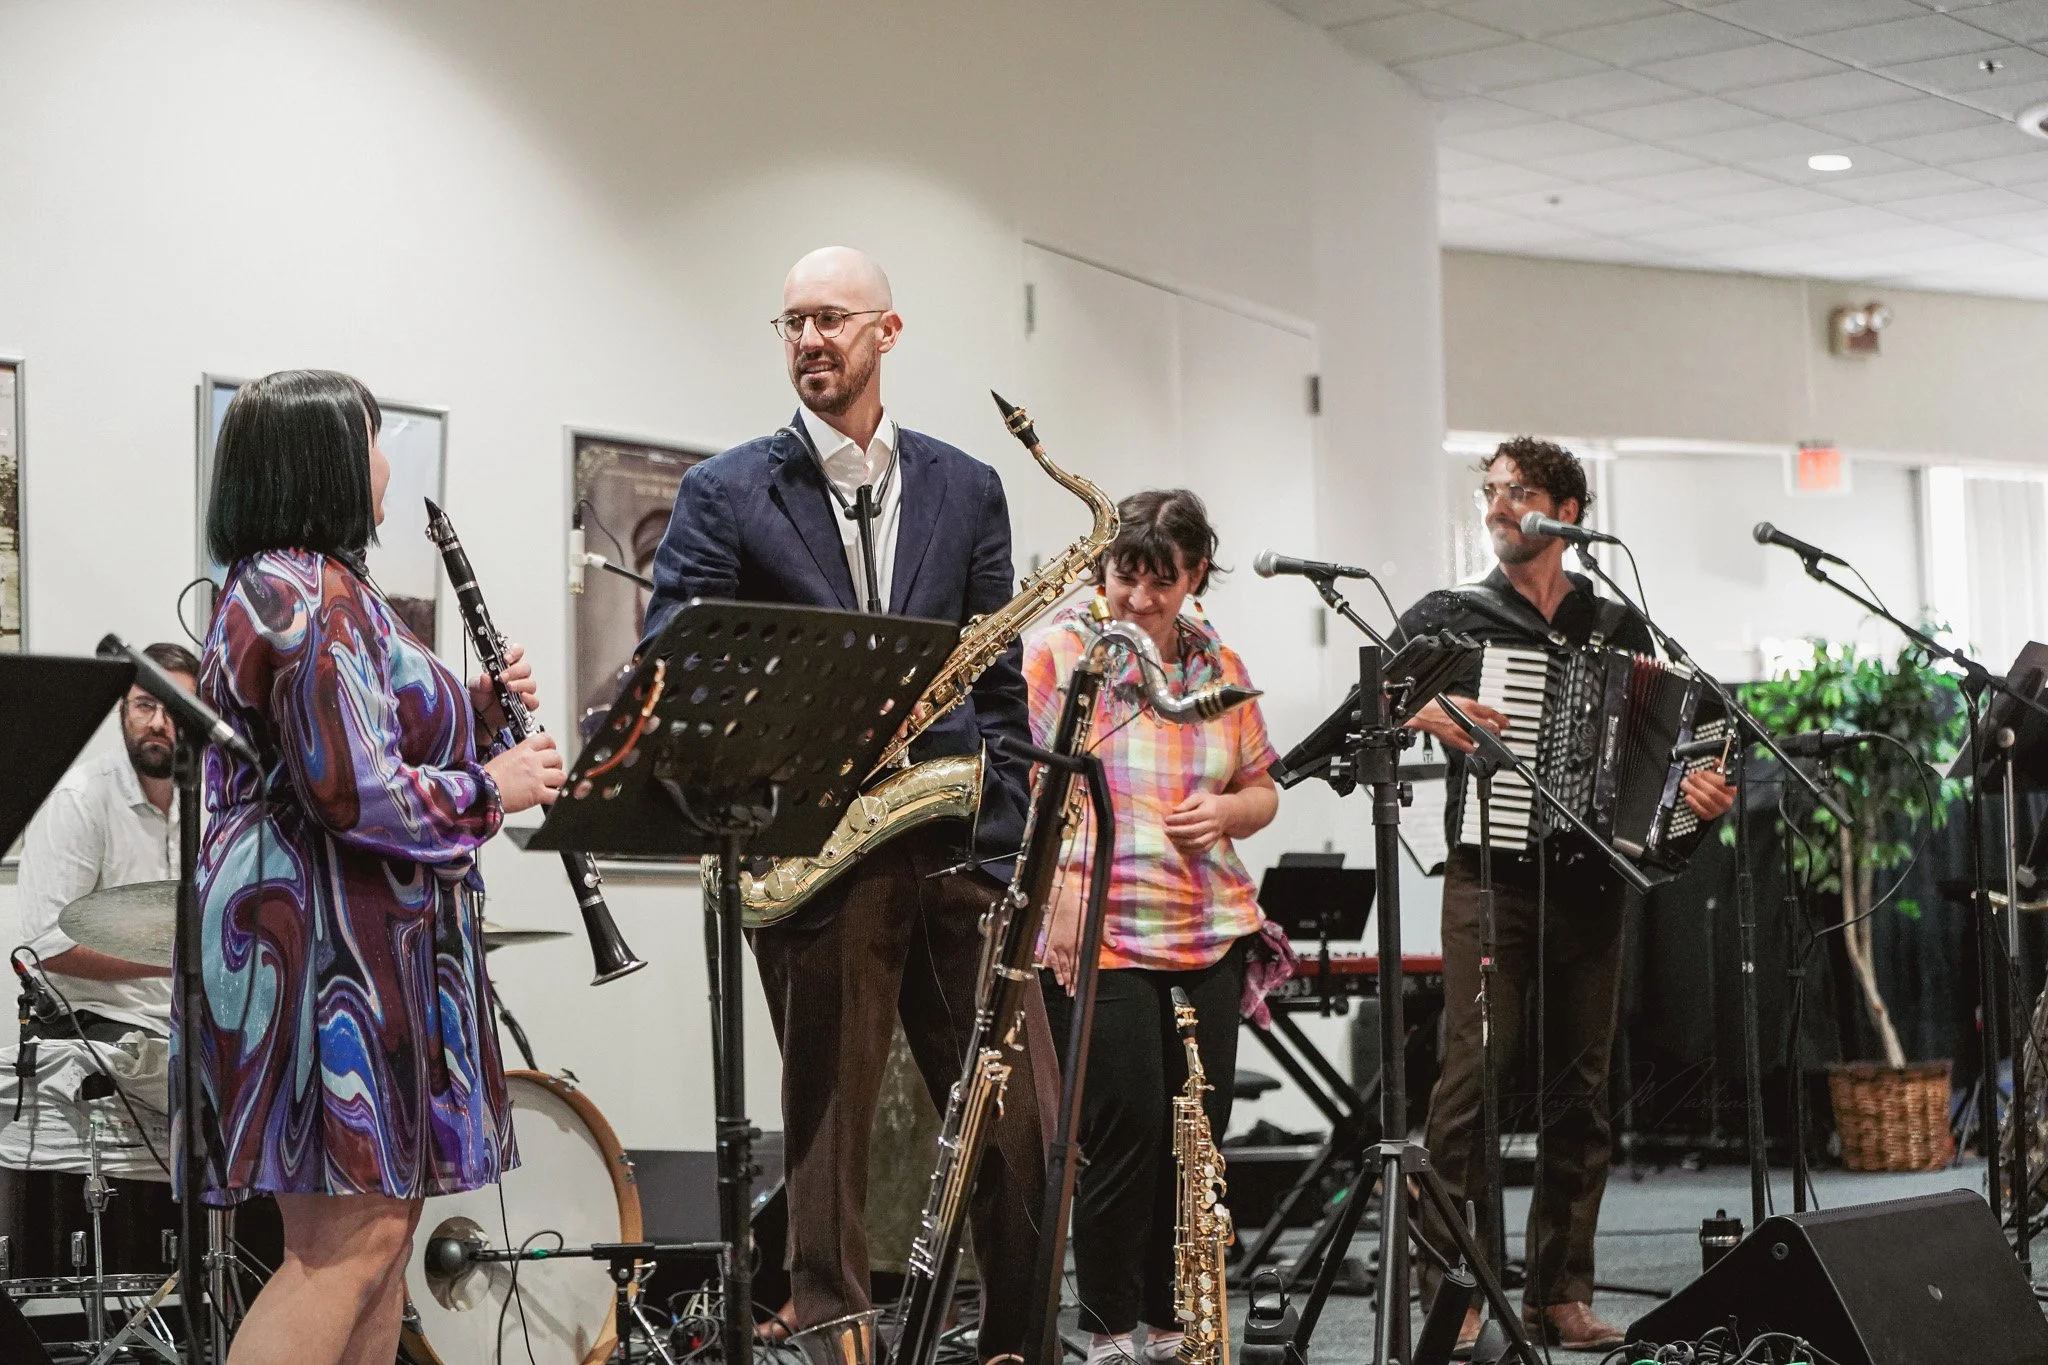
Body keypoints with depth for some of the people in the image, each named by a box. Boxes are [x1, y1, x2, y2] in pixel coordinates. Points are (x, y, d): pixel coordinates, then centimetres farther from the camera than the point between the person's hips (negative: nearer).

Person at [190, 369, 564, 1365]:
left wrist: (472, 712, 12)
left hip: (355, 943, 11)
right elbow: (354, 795, -24)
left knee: (381, 1220, 13)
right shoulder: (315, 596, -16)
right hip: (325, 940, -11)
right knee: (349, 1243, -11)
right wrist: (492, 787, -11)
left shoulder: (272, 586, 18)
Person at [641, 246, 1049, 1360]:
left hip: (957, 848, 3)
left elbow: (999, 683, 13)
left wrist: (1005, 837, 4)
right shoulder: (726, 493, 5)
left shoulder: (965, 490, 13)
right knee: (829, 1117, 2)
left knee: (1024, 1120, 4)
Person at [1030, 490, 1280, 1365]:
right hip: (1098, 938, -5)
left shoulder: (1219, 668, 13)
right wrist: (1060, 890, -16)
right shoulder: (1059, 652, -2)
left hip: (1208, 934, 5)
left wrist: (1225, 811, -3)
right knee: (1126, 1129, -7)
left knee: (1198, 1133, 6)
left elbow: (1263, 790, 20)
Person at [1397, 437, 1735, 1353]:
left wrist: (1703, 795, -5)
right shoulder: (1451, 616, 7)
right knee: (1473, 1073, -12)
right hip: (1492, 875, -3)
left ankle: (1562, 1293, 11)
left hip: (1591, 883, 3)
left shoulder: (1619, 627, 14)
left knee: (1581, 1089, 4)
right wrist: (1424, 710, -15)